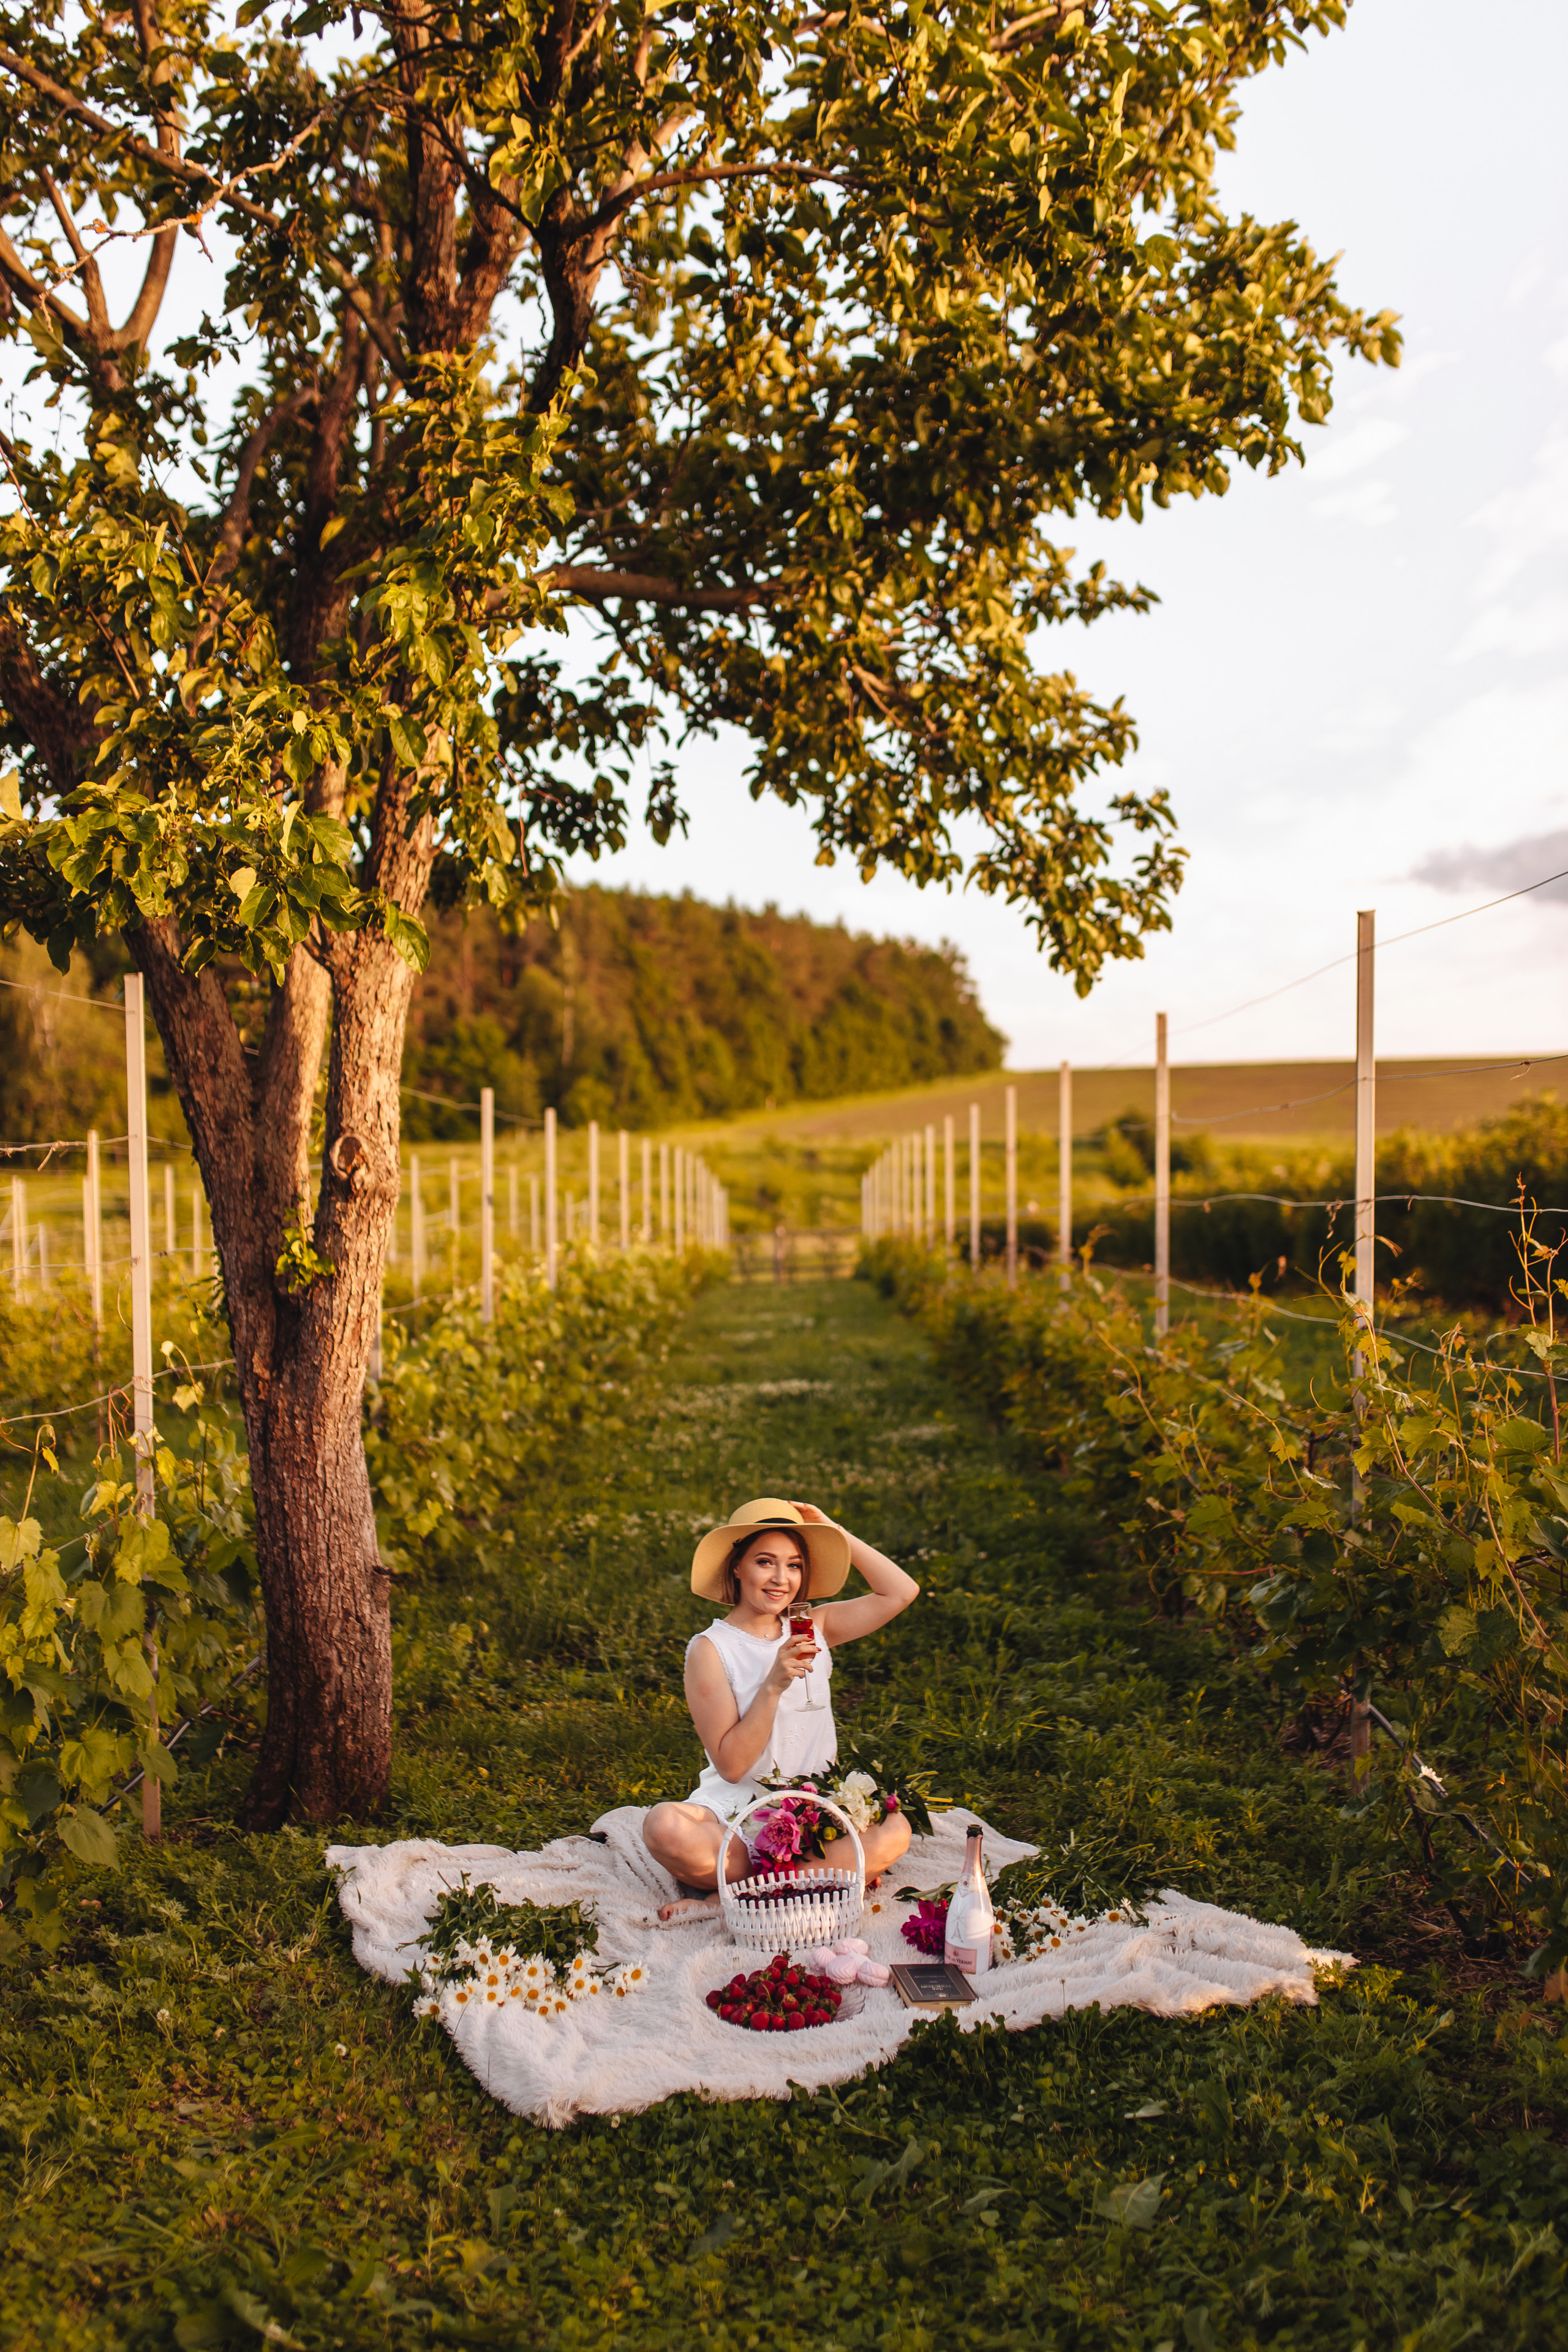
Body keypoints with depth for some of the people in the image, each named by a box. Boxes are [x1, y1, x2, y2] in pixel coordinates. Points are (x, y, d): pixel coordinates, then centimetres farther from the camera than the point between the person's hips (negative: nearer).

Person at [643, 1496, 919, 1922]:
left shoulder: (813, 1628, 8)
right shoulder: (711, 1650, -6)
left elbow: (901, 1592, 3)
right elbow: (731, 1765, -11)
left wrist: (835, 1531, 2)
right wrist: (773, 1685, -22)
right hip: (736, 1808, -3)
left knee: (894, 1833, -28)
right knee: (664, 1828, -35)